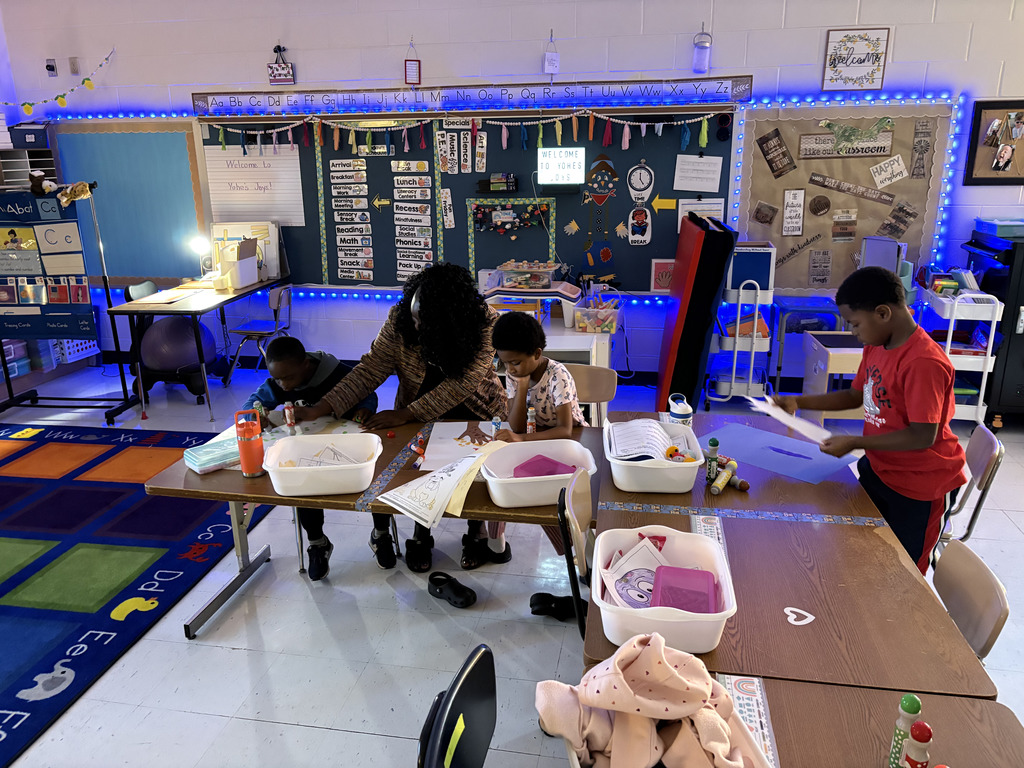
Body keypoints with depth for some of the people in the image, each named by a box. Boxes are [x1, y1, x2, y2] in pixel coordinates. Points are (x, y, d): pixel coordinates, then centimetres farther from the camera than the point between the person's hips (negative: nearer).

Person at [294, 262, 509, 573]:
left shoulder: (484, 322, -22)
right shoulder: (399, 320, -14)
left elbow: (462, 383, -26)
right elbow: (369, 370, -12)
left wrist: (403, 415, -29)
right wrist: (319, 409, -22)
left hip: (476, 412, -1)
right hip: (418, 416, 2)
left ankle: (477, 532, 5)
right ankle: (421, 534, 7)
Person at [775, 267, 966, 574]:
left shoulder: (924, 362, -28)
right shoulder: (876, 347, 0)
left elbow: (923, 436, -28)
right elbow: (855, 396, 13)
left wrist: (854, 442, -23)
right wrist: (797, 402, 3)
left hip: (921, 486, -8)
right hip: (878, 468, 8)